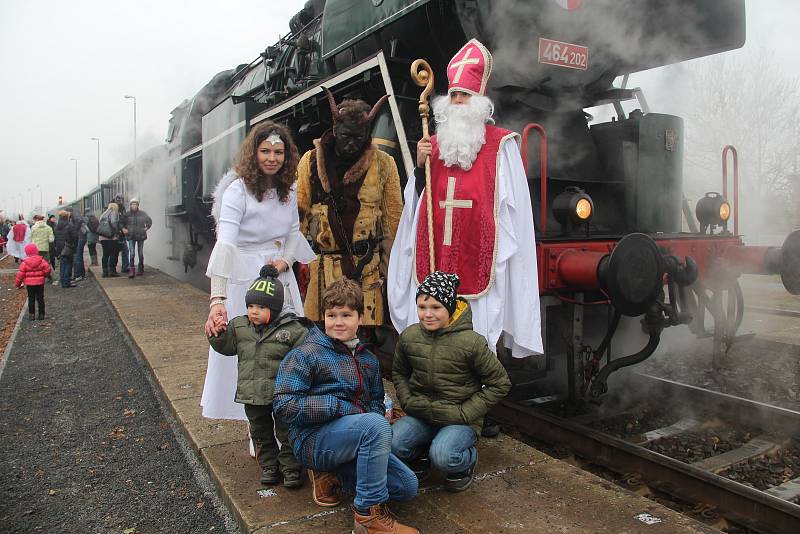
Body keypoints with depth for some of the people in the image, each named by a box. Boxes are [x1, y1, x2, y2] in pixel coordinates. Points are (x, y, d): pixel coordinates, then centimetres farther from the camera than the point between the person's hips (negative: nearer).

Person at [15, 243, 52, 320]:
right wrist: (47, 275, 13)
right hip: (40, 283, 0)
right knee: (40, 299, 7)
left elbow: (20, 274, -5)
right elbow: (47, 269, -10)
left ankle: (32, 314, 9)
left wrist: (17, 284, 5)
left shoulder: (25, 263, -7)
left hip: (29, 284, 0)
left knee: (31, 299, 9)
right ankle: (41, 314, 8)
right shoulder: (41, 261, -7)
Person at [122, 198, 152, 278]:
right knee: (132, 254, -11)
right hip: (131, 237, -1)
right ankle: (132, 271, -11)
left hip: (140, 236, 1)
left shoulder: (143, 214, 1)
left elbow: (149, 221, 17)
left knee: (141, 254, 9)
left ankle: (141, 269, 24)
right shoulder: (127, 214, 0)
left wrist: (146, 228, 6)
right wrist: (123, 228, -2)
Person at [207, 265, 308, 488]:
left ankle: (290, 468, 24)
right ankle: (269, 466, 35)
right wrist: (217, 334, -7)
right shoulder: (239, 326, 3)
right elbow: (226, 347, 10)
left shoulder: (292, 329, -12)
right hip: (252, 394, 5)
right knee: (261, 434, 19)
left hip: (283, 394, -4)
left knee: (286, 432, 8)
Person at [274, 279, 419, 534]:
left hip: (352, 437, 7)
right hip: (313, 440, -7)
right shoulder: (307, 354, -7)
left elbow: (376, 403, 21)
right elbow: (284, 404, -16)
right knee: (375, 425, -33)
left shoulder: (368, 360, 13)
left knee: (407, 486, -4)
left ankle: (332, 473, 9)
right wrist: (340, 407, -20)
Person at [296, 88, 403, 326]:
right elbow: (298, 213, 10)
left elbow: (393, 216, 5)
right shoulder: (311, 161, 6)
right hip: (321, 266, 1)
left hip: (368, 266, -1)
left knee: (369, 320, 0)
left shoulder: (383, 164, 3)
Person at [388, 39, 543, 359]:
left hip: (478, 251, -3)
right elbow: (416, 198, 17)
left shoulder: (500, 144, 4)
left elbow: (512, 203, 0)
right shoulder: (435, 143, 16)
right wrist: (420, 165, 2)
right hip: (434, 252, 4)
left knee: (477, 328, -3)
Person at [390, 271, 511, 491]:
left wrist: (464, 413, -12)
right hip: (421, 414, 4)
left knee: (443, 457, -31)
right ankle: (423, 452, 13)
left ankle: (468, 460, 7)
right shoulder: (409, 336, -2)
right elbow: (399, 373, 17)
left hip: (459, 418, -4)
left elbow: (500, 383, -7)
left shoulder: (471, 342, -15)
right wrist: (409, 402, -2)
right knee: (393, 444, -23)